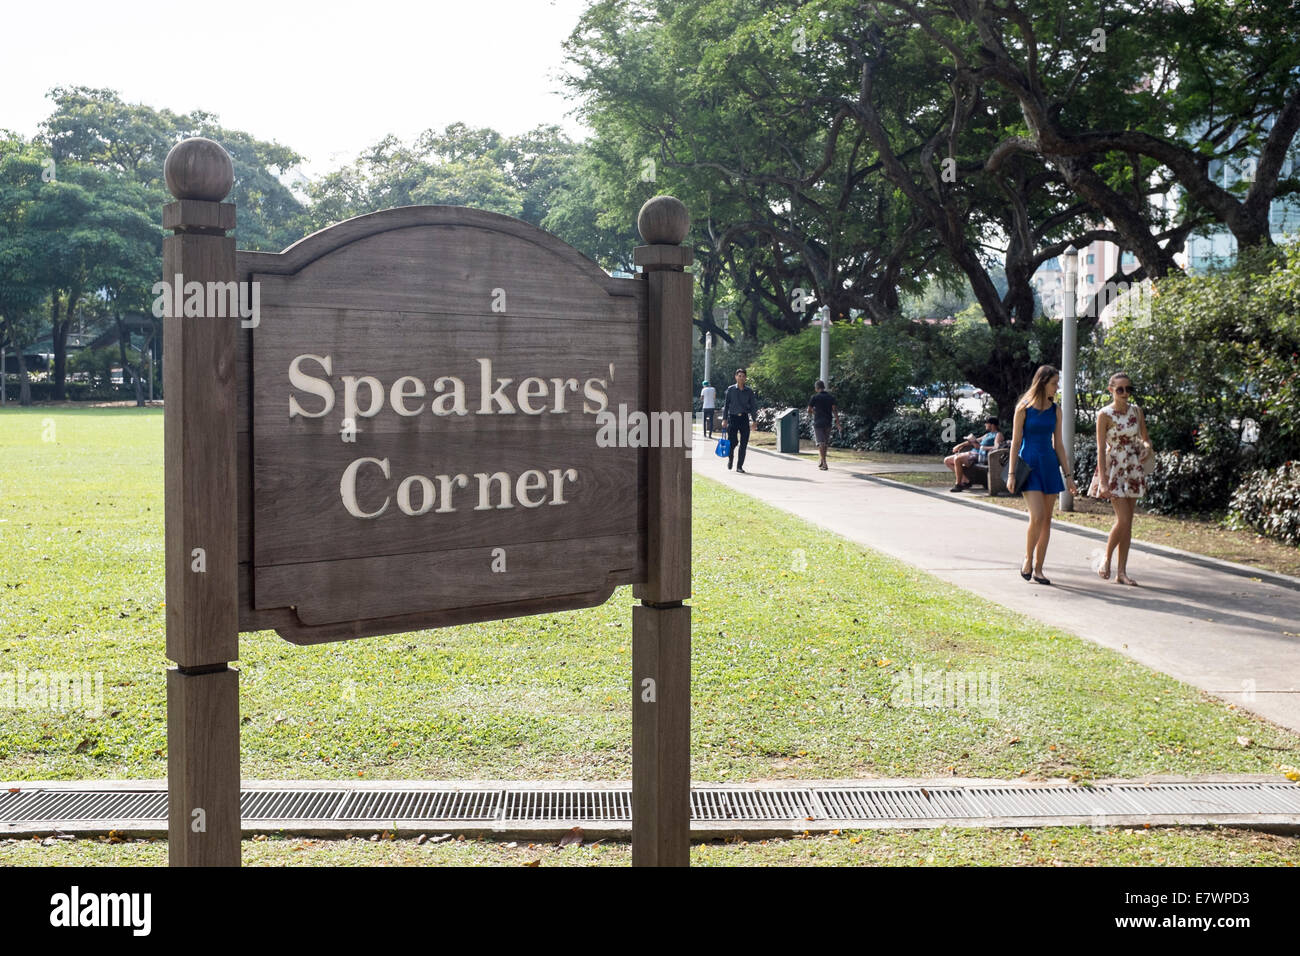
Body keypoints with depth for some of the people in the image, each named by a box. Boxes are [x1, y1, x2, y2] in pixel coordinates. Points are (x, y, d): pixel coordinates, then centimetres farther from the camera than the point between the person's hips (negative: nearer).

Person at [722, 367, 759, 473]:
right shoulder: (730, 389, 4)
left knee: (744, 444, -2)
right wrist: (724, 419, -2)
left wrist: (755, 420, 0)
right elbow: (726, 404, 5)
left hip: (744, 418, 2)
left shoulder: (749, 391, 7)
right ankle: (730, 457, 26)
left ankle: (739, 467, 7)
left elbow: (753, 406, 9)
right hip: (733, 417, -2)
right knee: (732, 442, -7)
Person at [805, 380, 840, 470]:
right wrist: (837, 423, -6)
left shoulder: (815, 398, -6)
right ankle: (822, 462, 26)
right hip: (828, 423, 4)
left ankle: (824, 464, -12)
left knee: (821, 443, -4)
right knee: (825, 443, 16)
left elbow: (809, 411, -2)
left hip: (818, 423, -4)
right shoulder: (831, 397, 4)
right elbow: (834, 410, -4)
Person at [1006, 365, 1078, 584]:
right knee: (1037, 516, -16)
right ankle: (1028, 559, 6)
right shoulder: (1024, 408, -4)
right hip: (1029, 463, -5)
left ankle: (1038, 568, 12)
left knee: (1047, 519, 4)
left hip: (1049, 464, 5)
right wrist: (1011, 473, -8)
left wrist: (1068, 474, 10)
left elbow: (1058, 443, 13)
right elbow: (1015, 441, -4)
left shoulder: (1055, 410, 9)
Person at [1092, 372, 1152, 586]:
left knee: (1127, 522, 5)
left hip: (1133, 470, 5)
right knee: (1123, 520, -13)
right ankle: (1106, 559, 10)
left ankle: (1122, 572, 10)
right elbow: (1101, 448, -11)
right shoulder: (1105, 414, -9)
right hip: (1114, 469, -5)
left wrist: (1147, 446, -10)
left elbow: (1145, 438, 16)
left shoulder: (1136, 411, 6)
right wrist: (1102, 481, -17)